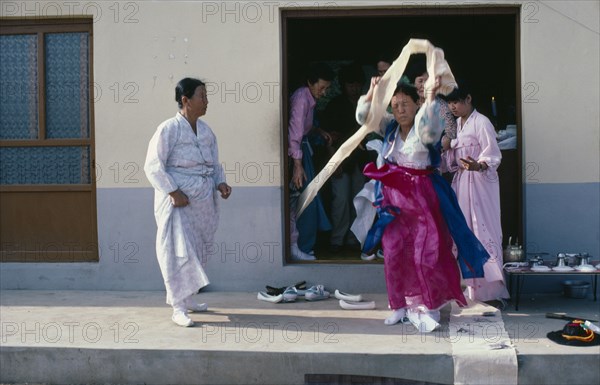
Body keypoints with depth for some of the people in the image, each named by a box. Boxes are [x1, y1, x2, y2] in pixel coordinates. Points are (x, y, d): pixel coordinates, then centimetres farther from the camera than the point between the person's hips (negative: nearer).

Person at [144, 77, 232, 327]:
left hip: (203, 201, 7)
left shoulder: (206, 130, 12)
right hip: (177, 201, -7)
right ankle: (178, 308, -2)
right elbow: (153, 166, -12)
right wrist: (173, 192, -19)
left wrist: (220, 183, 1)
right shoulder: (169, 129, -10)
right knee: (179, 252, -7)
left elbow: (214, 164, 20)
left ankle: (187, 298, 29)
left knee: (196, 251, 14)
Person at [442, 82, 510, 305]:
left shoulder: (481, 123, -10)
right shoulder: (456, 124, 16)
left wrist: (478, 166, -38)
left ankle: (492, 290, -6)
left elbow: (493, 155, -19)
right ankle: (471, 288, 15)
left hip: (480, 182, -8)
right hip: (461, 182, 8)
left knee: (483, 231, -9)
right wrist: (446, 148, -1)